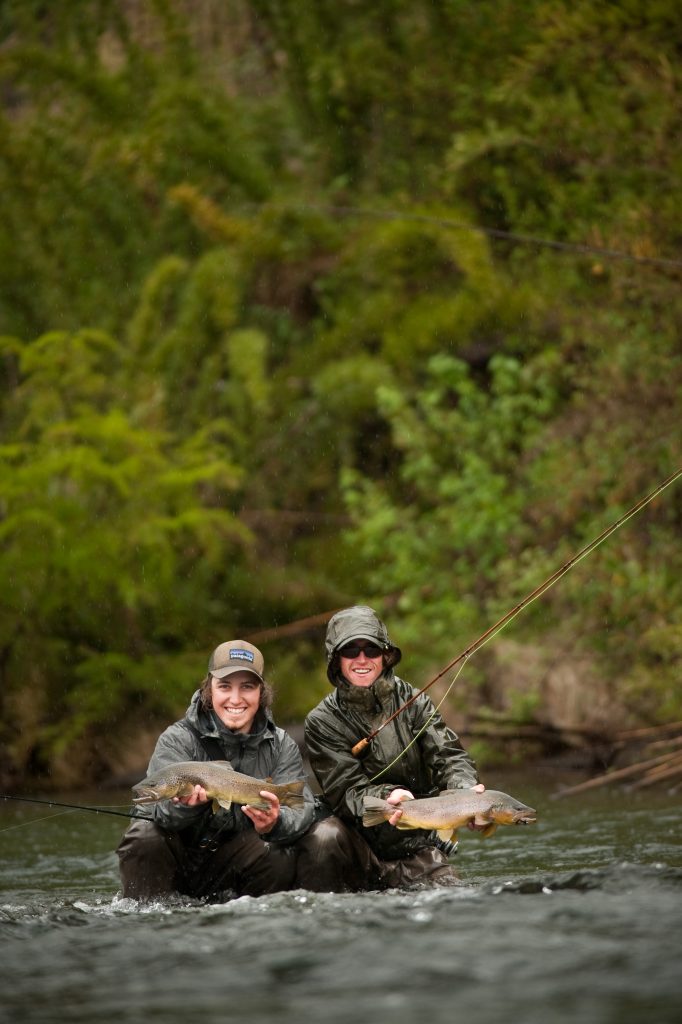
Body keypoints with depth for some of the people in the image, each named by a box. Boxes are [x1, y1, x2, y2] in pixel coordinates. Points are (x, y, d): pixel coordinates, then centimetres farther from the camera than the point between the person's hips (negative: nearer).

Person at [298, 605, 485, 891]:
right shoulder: (323, 721, -4)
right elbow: (346, 791, -13)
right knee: (324, 835, -34)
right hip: (360, 844, -3)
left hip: (417, 847, 3)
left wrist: (467, 791, -30)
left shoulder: (413, 703, 5)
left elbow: (449, 757, -6)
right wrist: (387, 798, -35)